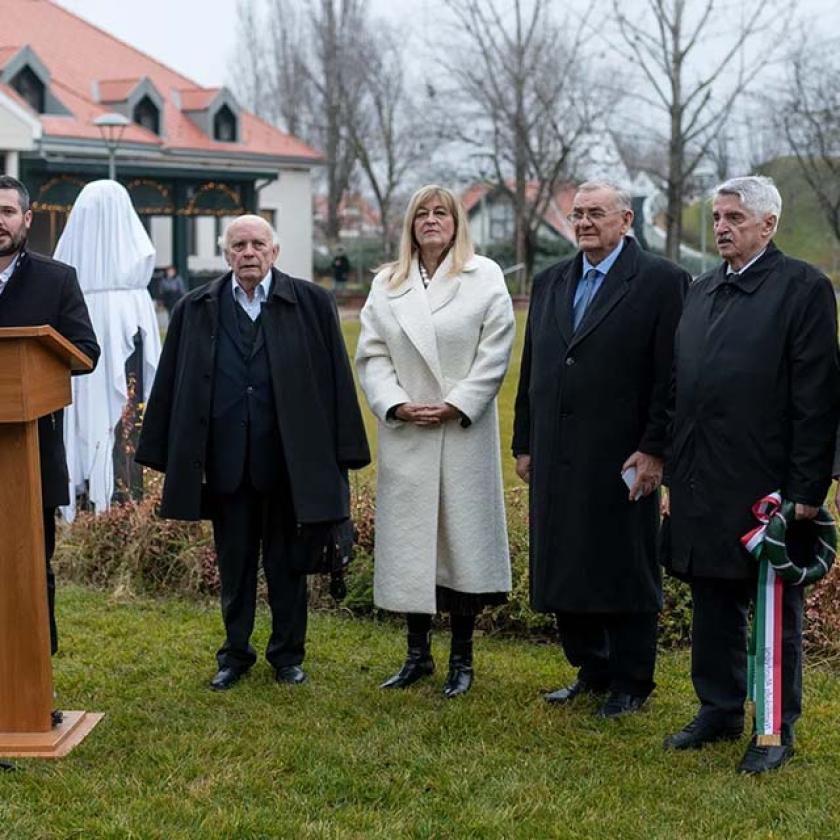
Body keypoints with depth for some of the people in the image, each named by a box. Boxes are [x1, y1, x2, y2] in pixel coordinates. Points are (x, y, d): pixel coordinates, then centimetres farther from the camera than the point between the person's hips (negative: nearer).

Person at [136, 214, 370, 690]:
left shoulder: (311, 303, 0)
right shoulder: (196, 310, 5)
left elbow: (336, 378, -1)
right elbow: (173, 385, 6)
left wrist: (342, 451, -5)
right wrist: (168, 455, 1)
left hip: (288, 460, -1)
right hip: (226, 462, 2)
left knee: (287, 562, 10)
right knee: (234, 564, 12)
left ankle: (288, 654, 24)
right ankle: (235, 654, 26)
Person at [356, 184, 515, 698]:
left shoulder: (485, 277, 2)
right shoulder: (387, 285, 11)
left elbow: (496, 353, -5)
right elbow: (372, 355, 6)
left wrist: (456, 407, -12)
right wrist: (395, 405, -8)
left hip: (464, 432, -3)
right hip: (406, 435, 3)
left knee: (464, 537, 1)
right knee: (410, 541, 6)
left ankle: (462, 659, 13)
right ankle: (418, 653, 18)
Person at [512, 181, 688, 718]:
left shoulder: (661, 281, -5)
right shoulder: (551, 283, 14)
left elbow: (670, 375, -10)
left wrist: (653, 450, -15)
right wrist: (525, 445, 13)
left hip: (621, 460, -6)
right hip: (557, 460, 6)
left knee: (625, 571, 3)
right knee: (565, 570, 11)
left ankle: (630, 684, 16)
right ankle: (592, 670, 26)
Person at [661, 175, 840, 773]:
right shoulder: (702, 291, 14)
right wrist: (676, 474, 13)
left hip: (768, 486, -6)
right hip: (703, 486, 7)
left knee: (777, 612, 5)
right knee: (714, 606, 15)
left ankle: (777, 730, 16)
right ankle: (720, 712, 29)